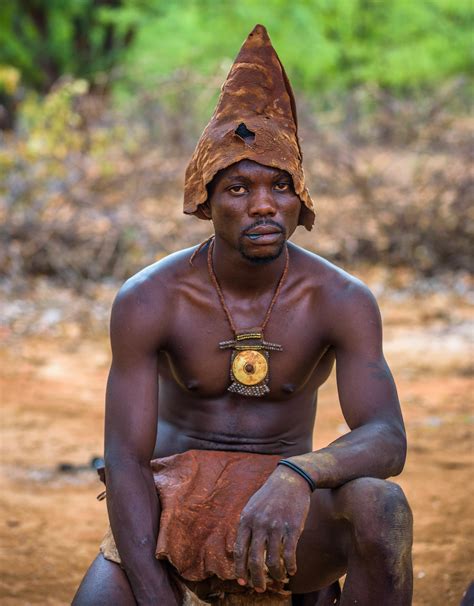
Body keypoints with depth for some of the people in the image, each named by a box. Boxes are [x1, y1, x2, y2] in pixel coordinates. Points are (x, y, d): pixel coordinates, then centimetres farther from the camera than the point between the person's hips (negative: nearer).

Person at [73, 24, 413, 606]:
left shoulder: (342, 301, -9)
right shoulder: (147, 301, -10)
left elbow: (387, 441, -20)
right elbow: (126, 458, -14)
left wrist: (297, 476, -43)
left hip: (289, 516, 0)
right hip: (175, 498, 0)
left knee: (381, 506, -33)